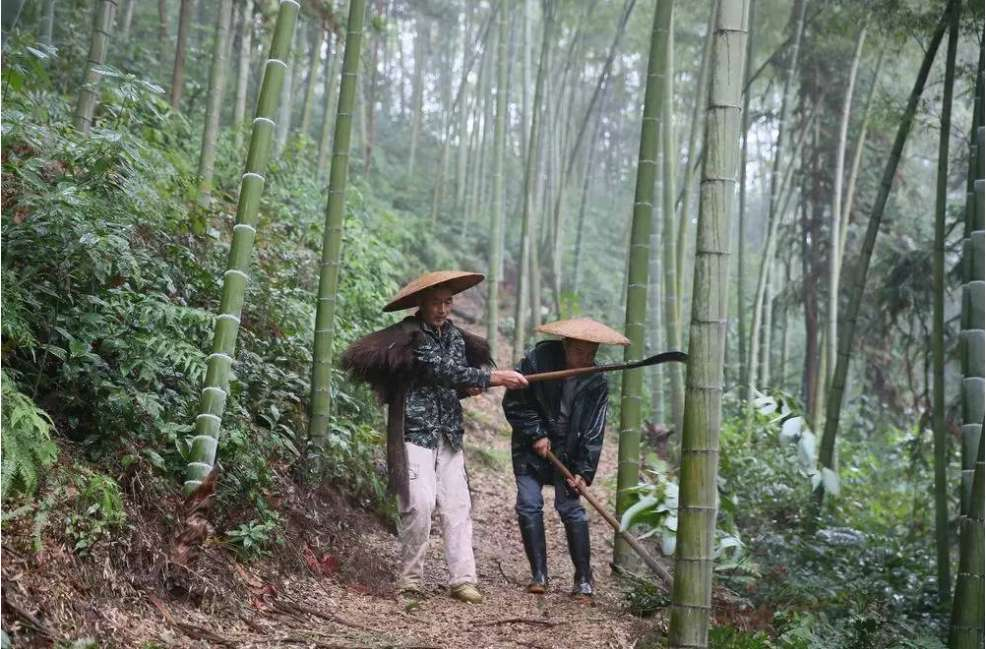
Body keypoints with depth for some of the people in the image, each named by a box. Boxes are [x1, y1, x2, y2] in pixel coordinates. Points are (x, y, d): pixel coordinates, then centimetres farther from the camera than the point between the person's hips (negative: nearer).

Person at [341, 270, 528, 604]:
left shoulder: (455, 335, 13)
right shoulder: (408, 335, -9)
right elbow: (440, 371, -20)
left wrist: (470, 387, 0)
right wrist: (493, 377, -22)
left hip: (449, 435, 6)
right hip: (415, 433, -6)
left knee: (458, 504, -1)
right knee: (420, 503, -14)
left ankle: (463, 579, 2)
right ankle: (410, 578, 0)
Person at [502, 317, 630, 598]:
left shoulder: (597, 383, -11)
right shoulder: (537, 361, -17)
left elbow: (593, 431, -9)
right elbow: (513, 404, -9)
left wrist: (584, 472, -14)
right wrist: (536, 434, -14)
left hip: (568, 452, 0)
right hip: (531, 447, 0)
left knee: (571, 509, -7)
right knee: (529, 506, -6)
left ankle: (584, 578, 2)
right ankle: (539, 574, 6)